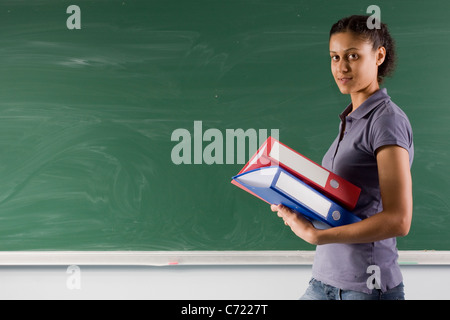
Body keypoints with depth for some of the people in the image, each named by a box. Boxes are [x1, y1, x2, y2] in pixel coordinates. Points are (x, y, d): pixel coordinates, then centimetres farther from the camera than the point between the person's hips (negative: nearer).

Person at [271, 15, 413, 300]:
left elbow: (398, 220, -20)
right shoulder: (351, 121, 12)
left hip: (367, 286, -7)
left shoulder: (388, 120, -12)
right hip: (326, 279, 7)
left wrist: (316, 235, -17)